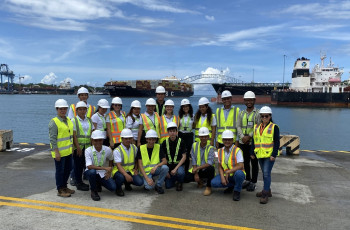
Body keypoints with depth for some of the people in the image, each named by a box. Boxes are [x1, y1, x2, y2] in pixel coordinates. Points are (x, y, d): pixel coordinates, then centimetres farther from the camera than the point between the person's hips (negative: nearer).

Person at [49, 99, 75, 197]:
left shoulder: (68, 120, 11)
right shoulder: (54, 122, -14)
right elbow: (52, 139, -17)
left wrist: (72, 147, 17)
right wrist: (56, 152, -20)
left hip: (68, 151, 8)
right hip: (59, 152, -8)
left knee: (68, 169, 17)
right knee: (60, 171, 2)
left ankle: (64, 186, 33)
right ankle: (60, 190, 14)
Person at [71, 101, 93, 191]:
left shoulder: (89, 120, 12)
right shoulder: (74, 120, -3)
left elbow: (92, 133, 13)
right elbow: (74, 135, -9)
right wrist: (78, 147, -14)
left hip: (87, 146, 4)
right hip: (78, 147, -4)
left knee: (83, 164, 6)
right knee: (78, 165, 2)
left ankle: (80, 182, 19)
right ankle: (78, 183, 11)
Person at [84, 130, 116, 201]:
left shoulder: (107, 150, -9)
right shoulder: (88, 150, -18)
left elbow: (110, 160, 12)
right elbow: (89, 166, -29)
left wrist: (109, 171, -1)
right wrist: (105, 168, -34)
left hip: (103, 174, 3)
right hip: (91, 173, -3)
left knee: (113, 188, -16)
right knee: (92, 171, -39)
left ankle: (98, 184, 18)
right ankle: (93, 191, -9)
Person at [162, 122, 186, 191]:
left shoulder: (181, 142, -8)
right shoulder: (165, 143, -2)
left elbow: (184, 157, -10)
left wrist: (176, 168, -20)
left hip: (179, 164, -2)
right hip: (169, 165, 2)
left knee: (180, 172, -36)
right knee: (168, 186, -7)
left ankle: (180, 183, -1)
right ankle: (174, 179, 27)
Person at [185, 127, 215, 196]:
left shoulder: (210, 148, -10)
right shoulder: (194, 145, -2)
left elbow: (209, 163, -23)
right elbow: (193, 161, -3)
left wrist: (197, 168, -30)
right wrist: (195, 174, -11)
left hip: (206, 170, -2)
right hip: (197, 170, 3)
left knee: (211, 168, -36)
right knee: (187, 177, -24)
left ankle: (208, 187, -10)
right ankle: (199, 181, 12)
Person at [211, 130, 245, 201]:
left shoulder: (237, 150, -14)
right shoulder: (220, 151, 2)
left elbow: (241, 166, -24)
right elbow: (220, 167, 4)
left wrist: (228, 172, -27)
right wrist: (222, 177, -12)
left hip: (236, 174, -5)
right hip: (225, 175, 5)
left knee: (238, 173, -39)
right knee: (214, 183, -19)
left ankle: (237, 191, -9)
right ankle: (231, 185, 9)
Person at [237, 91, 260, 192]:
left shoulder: (258, 113, -3)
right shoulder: (241, 113, 11)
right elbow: (238, 126, 6)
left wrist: (249, 136, -18)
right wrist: (242, 137, -10)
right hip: (243, 142, 5)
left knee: (254, 163, 3)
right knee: (245, 162, 13)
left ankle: (253, 182, 13)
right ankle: (247, 180, 27)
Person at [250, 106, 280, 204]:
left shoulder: (274, 127, -5)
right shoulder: (256, 127, 10)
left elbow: (277, 142, -7)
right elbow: (254, 141, 15)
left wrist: (274, 155, -13)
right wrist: (252, 153, 11)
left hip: (269, 155, -6)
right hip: (260, 154, 6)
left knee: (267, 173, -9)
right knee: (264, 173, 15)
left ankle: (265, 194, -4)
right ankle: (267, 190, 29)